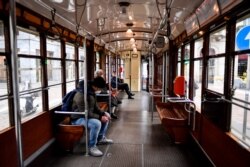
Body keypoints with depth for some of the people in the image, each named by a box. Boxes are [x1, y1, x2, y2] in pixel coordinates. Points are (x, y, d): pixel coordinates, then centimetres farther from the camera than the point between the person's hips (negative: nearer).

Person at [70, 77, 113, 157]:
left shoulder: (91, 92, 1)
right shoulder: (81, 95, -29)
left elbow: (95, 107, 10)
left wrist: (103, 113, -5)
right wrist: (100, 117, -26)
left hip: (89, 115, 10)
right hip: (78, 118, -10)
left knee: (106, 117, 12)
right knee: (96, 123, -34)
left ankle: (101, 138, 25)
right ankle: (92, 147, -15)